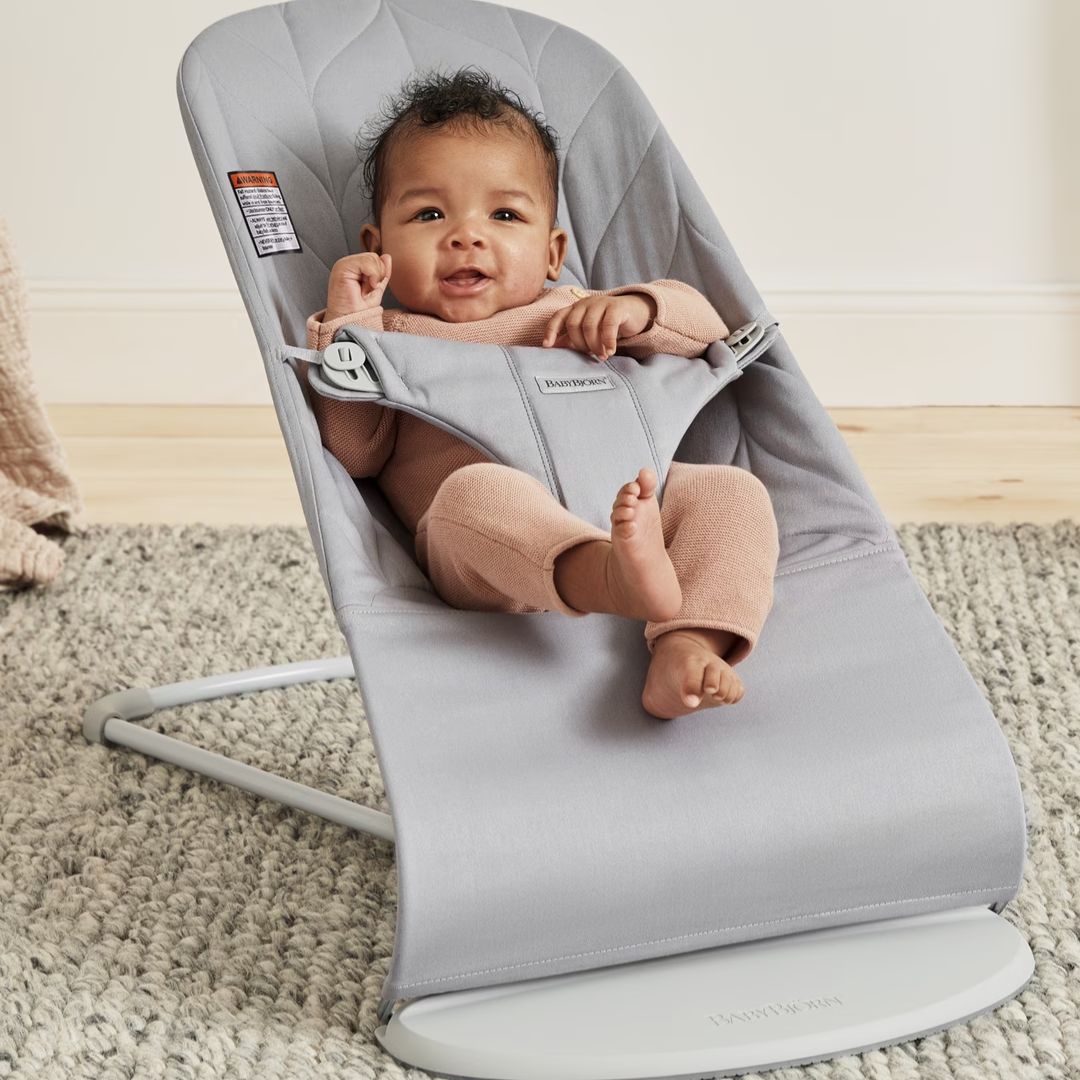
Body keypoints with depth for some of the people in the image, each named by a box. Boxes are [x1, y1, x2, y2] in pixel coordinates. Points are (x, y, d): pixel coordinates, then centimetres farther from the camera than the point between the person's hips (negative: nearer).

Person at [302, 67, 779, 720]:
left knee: (732, 489, -18)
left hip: (624, 497, 4)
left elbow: (708, 327, 26)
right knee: (474, 489, -35)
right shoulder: (387, 337, 24)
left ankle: (688, 646, -42)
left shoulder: (572, 316, 32)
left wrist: (634, 306, 5)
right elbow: (354, 455, 8)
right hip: (482, 553, -4)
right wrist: (345, 326, 2)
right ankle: (617, 578, -62)